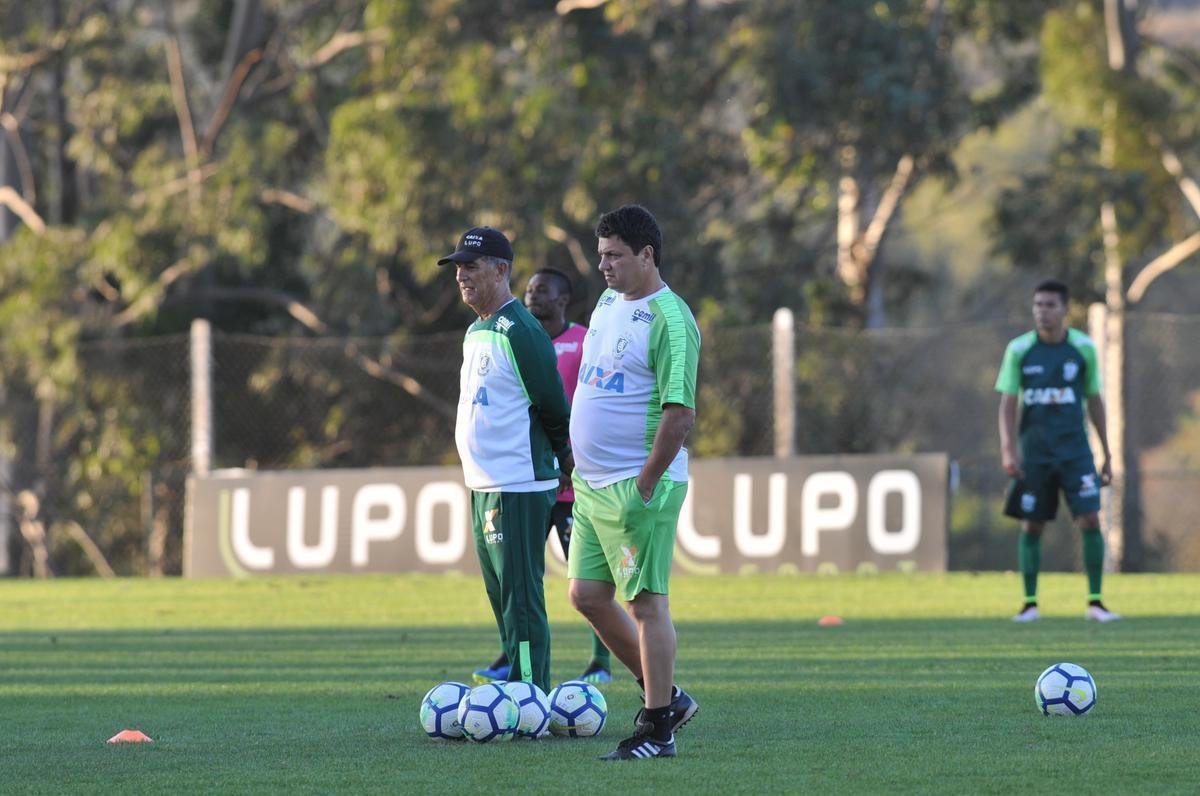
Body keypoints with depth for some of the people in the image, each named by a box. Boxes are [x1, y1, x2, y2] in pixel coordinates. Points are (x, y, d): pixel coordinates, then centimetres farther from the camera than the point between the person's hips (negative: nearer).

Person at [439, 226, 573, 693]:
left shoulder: (519, 333, -14)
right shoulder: (476, 333, 16)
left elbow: (553, 407, -11)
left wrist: (561, 458, 2)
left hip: (519, 489, -10)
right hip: (484, 487, 10)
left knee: (521, 601, -10)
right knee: (502, 600, 13)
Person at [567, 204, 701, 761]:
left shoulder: (669, 320, -16)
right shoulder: (608, 303, 12)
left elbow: (681, 412, -20)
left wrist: (644, 486, -20)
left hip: (640, 484, -10)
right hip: (591, 483, 10)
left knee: (646, 601, -5)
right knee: (587, 595, 11)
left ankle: (657, 729, 2)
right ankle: (665, 697, 24)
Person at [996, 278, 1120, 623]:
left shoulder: (1083, 348, 1)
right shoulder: (1019, 350, -1)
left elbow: (1094, 401, 9)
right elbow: (1007, 403, -2)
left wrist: (1107, 454, 9)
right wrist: (1008, 448, -15)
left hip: (1075, 450, 0)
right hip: (1034, 453, 0)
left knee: (1090, 520, -11)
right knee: (1031, 526, 3)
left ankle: (1095, 601, -3)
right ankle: (1030, 602, 14)